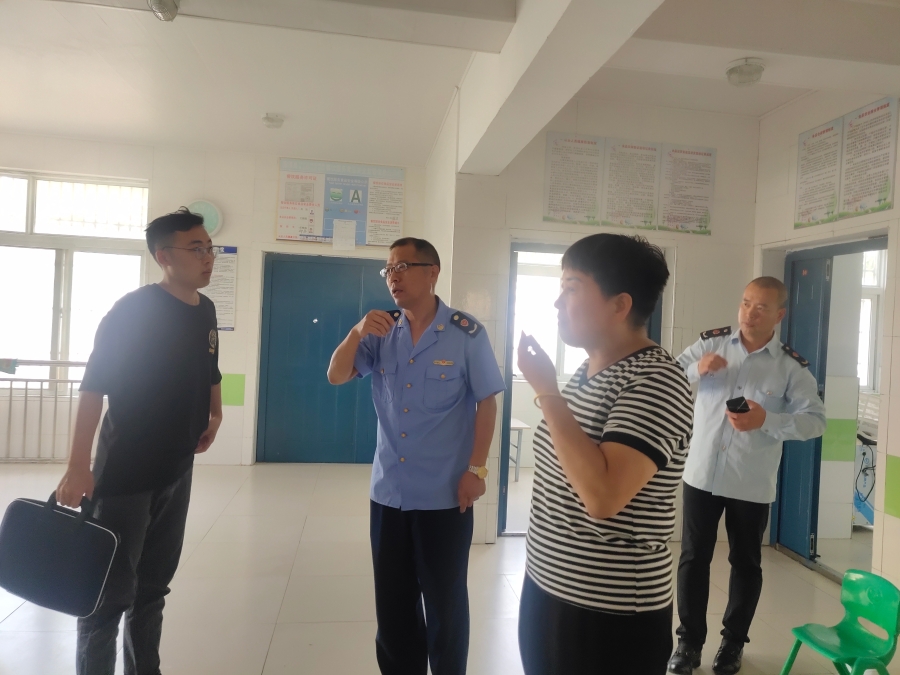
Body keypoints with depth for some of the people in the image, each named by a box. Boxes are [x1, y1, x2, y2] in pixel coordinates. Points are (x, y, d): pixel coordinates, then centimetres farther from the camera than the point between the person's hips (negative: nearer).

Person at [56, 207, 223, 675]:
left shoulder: (205, 310, 5)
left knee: (154, 585, 18)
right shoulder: (132, 310, -15)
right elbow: (94, 386, -18)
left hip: (177, 470, 7)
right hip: (124, 473, -6)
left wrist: (215, 414, 13)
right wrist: (78, 467, -22)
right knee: (110, 592, 3)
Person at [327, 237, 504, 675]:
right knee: (392, 601, 18)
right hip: (388, 491, 5)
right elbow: (336, 377, 0)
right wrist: (357, 333, -17)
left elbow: (486, 402, -6)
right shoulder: (382, 333, 4)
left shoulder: (467, 333, -9)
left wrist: (475, 469, -10)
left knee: (445, 601, 12)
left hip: (444, 495, -4)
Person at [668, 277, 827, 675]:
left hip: (752, 484, -1)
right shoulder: (711, 342, -2)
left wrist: (767, 421, -26)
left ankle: (734, 642, 35)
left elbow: (816, 420, -9)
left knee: (745, 563, 15)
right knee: (693, 557, 9)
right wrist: (697, 370, -20)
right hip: (702, 473, 1)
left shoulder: (791, 366, -6)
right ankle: (689, 641, 26)